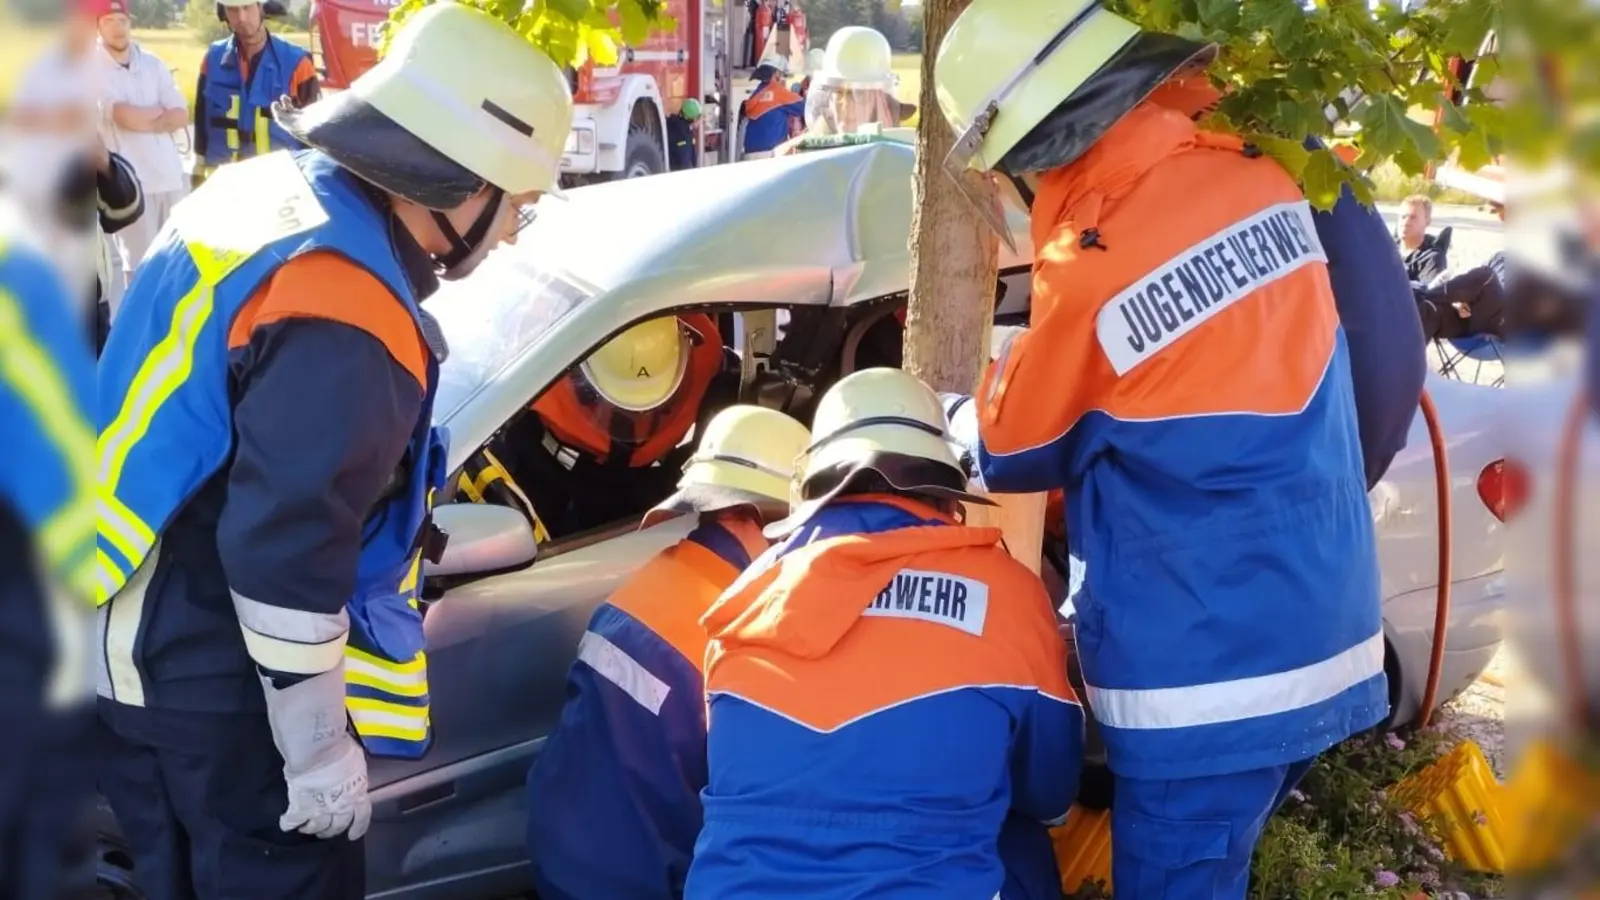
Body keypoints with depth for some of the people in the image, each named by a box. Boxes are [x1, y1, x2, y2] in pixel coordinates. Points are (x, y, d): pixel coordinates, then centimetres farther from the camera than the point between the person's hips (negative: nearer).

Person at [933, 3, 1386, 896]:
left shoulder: (1093, 274, -20)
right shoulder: (1258, 176, -2)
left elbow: (1013, 447, -1)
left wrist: (955, 413, 20)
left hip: (1209, 676, -7)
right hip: (1327, 631, 7)